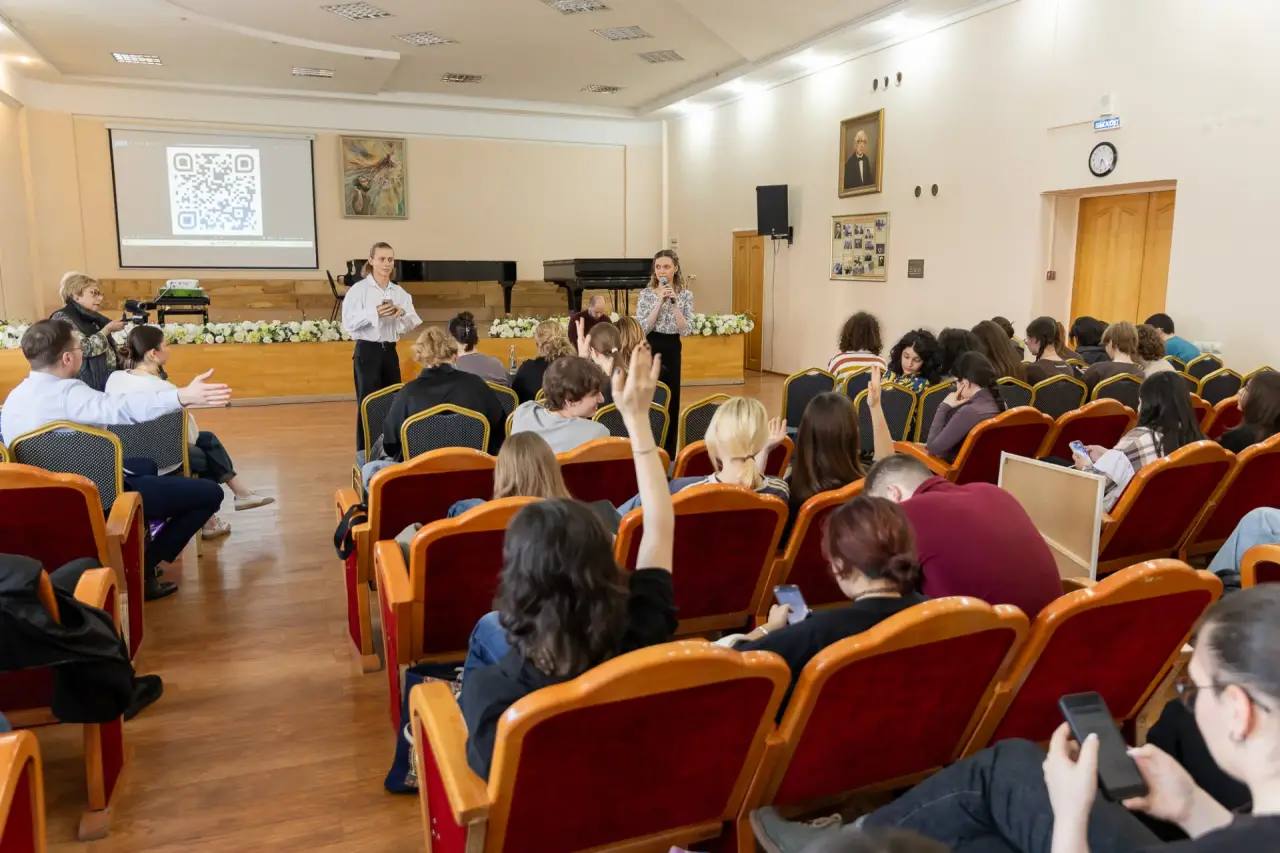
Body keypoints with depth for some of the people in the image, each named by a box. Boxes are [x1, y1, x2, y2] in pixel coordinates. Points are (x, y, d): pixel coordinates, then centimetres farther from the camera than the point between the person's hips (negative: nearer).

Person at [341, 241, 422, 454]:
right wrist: (374, 313, -24)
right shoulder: (358, 289, -5)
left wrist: (402, 313, -16)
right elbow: (348, 323, -12)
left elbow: (413, 323, 4)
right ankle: (364, 451, 5)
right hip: (367, 350, -4)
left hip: (390, 350, 5)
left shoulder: (399, 292, 8)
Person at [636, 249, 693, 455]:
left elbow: (685, 329, -8)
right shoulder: (646, 294, -1)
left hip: (672, 349, 1)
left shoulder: (686, 295, 2)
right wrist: (660, 302, -15)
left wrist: (674, 302, -16)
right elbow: (642, 328, -11)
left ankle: (668, 450, 17)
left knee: (671, 399, 6)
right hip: (650, 348, -1)